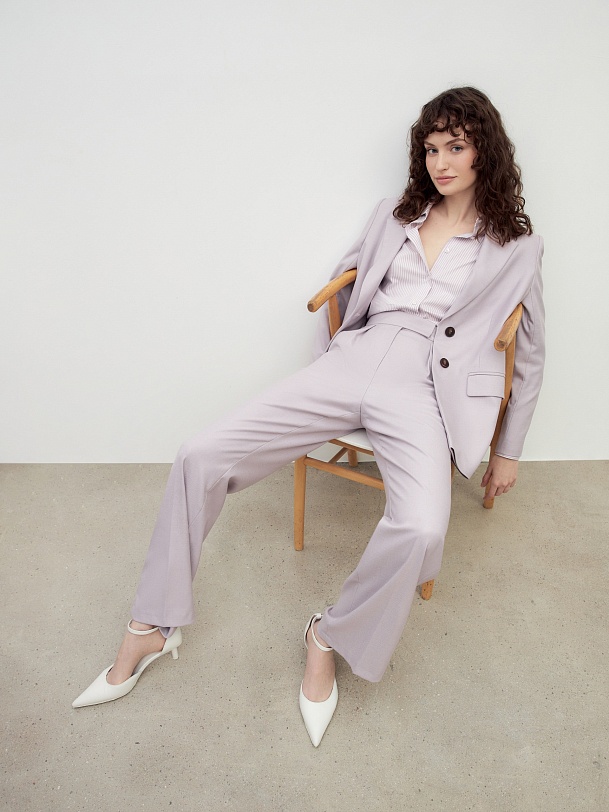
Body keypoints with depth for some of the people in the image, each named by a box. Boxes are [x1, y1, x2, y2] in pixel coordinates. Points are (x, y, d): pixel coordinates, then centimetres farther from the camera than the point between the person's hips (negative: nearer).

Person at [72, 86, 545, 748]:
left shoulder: (518, 247, 12)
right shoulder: (392, 216, 19)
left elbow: (530, 356, 17)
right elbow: (344, 281, 31)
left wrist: (509, 450, 15)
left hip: (425, 387, -2)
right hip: (351, 362, 3)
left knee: (421, 528, -35)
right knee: (201, 456, -12)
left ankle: (331, 638, -4)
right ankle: (153, 627, 3)